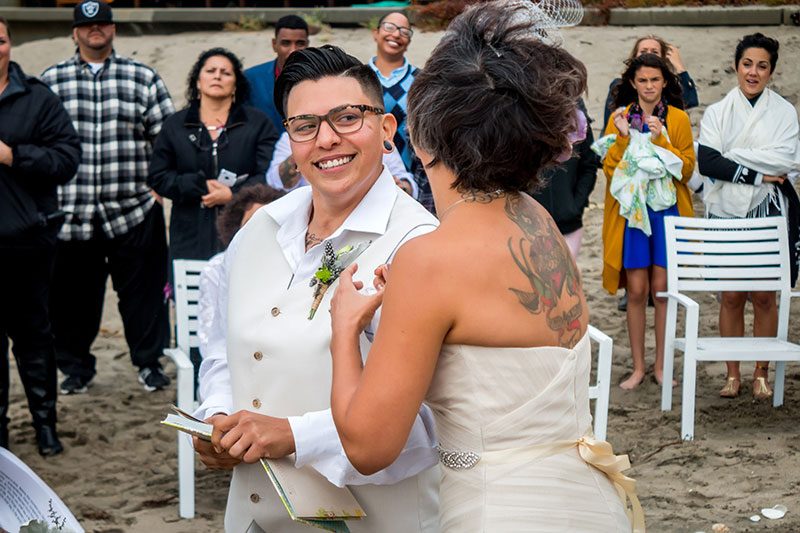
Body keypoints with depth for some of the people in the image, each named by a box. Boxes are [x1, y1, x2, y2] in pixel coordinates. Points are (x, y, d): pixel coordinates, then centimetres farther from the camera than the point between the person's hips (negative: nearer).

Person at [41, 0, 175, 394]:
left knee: (142, 291, 4)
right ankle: (75, 366, 23)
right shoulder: (51, 81, 9)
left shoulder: (144, 79, 7)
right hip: (71, 213, 1)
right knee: (72, 295, 7)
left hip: (133, 211, 0)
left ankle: (149, 363, 19)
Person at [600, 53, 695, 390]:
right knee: (636, 290, 0)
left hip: (666, 210, 0)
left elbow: (687, 169, -3)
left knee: (662, 290, 1)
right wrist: (623, 137, -13)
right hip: (630, 210, 0)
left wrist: (661, 140, -14)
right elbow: (609, 168, 0)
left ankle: (661, 366, 12)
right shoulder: (619, 118, 6)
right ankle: (638, 368, 9)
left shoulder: (678, 118, 4)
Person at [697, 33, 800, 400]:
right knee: (731, 296, 2)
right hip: (727, 213, 1)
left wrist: (732, 157, -12)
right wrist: (759, 175, -12)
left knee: (764, 296, 2)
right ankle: (732, 373, 11)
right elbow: (706, 162, -8)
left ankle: (762, 373, 12)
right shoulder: (717, 113, 5)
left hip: (770, 214, 0)